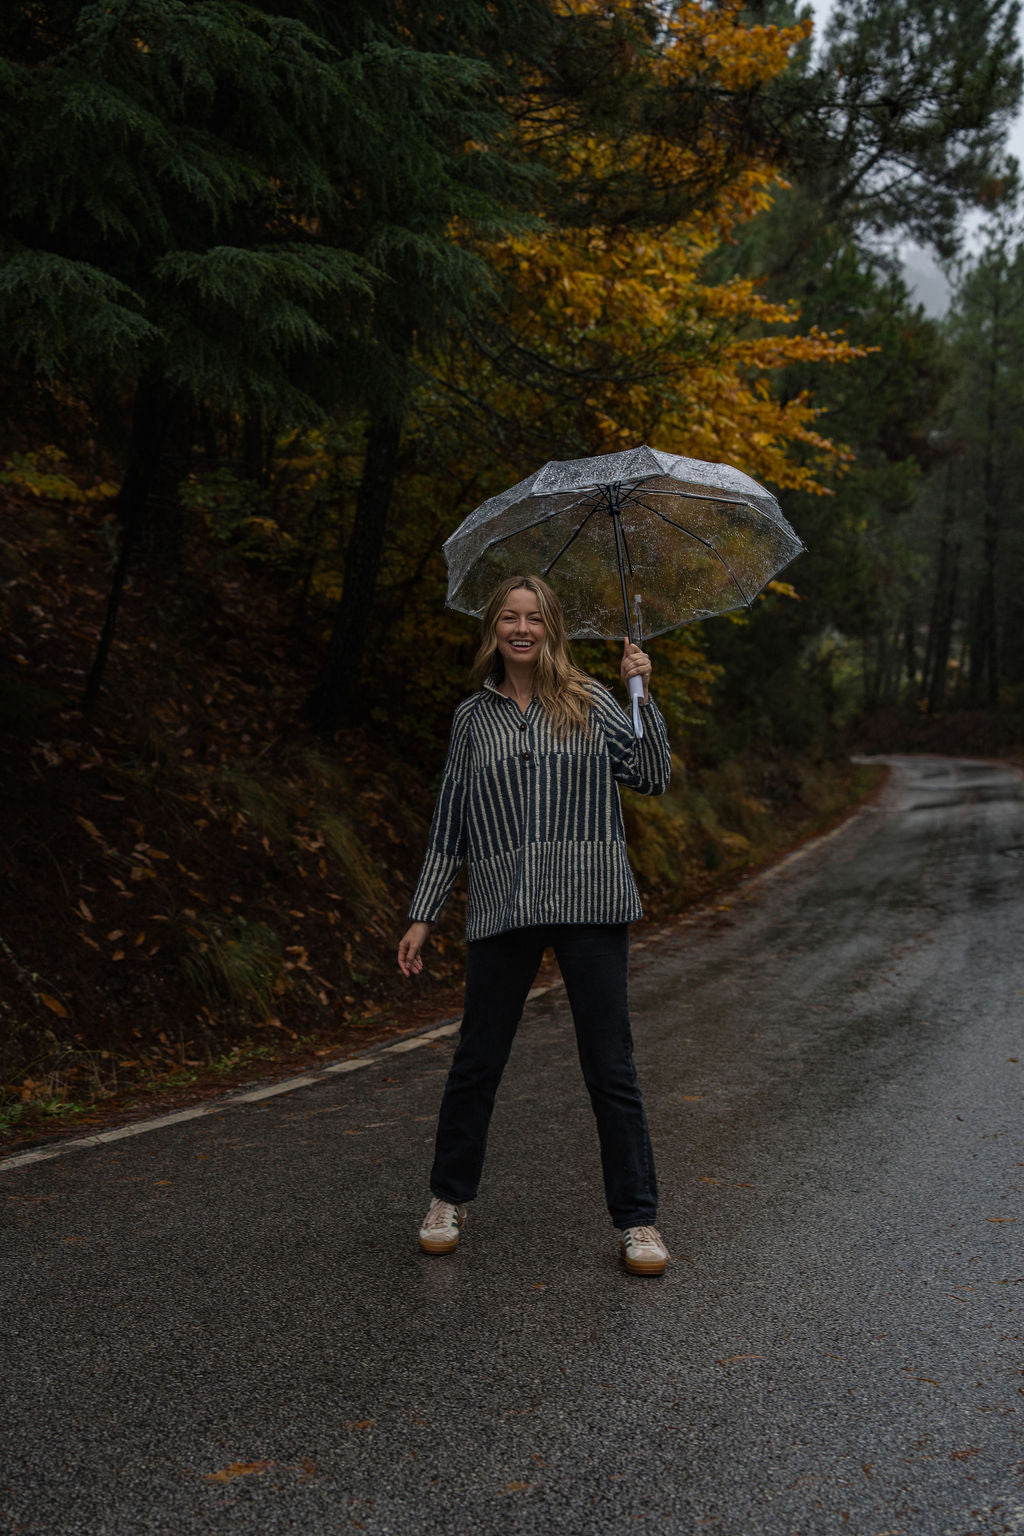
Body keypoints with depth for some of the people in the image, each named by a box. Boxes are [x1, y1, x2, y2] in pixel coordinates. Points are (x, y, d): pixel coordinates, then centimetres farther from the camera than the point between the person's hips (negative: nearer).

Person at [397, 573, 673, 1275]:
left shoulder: (588, 701, 7)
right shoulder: (473, 718, 11)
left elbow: (653, 777, -1)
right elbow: (450, 824, 13)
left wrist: (643, 695, -11)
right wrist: (423, 916, 11)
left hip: (589, 905, -1)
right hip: (501, 912, 1)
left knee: (611, 1068, 3)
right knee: (477, 1061, 9)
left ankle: (638, 1221, 15)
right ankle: (450, 1199, 29)